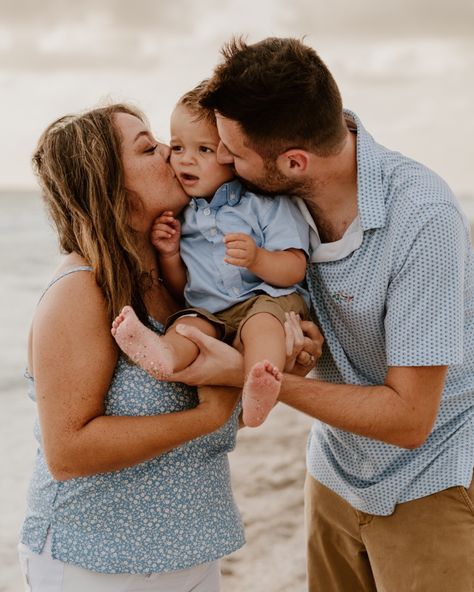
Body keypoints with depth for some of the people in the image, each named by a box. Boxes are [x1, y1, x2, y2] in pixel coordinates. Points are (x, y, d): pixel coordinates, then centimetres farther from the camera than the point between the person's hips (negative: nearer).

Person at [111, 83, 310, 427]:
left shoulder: (265, 202, 2)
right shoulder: (180, 214, 16)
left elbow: (296, 269, -6)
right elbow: (180, 290, 20)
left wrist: (256, 258, -25)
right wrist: (170, 255, 0)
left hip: (267, 299, -4)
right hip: (210, 311, 4)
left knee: (263, 321, -36)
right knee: (187, 324, -27)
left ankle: (257, 393, -62)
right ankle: (164, 355, -60)